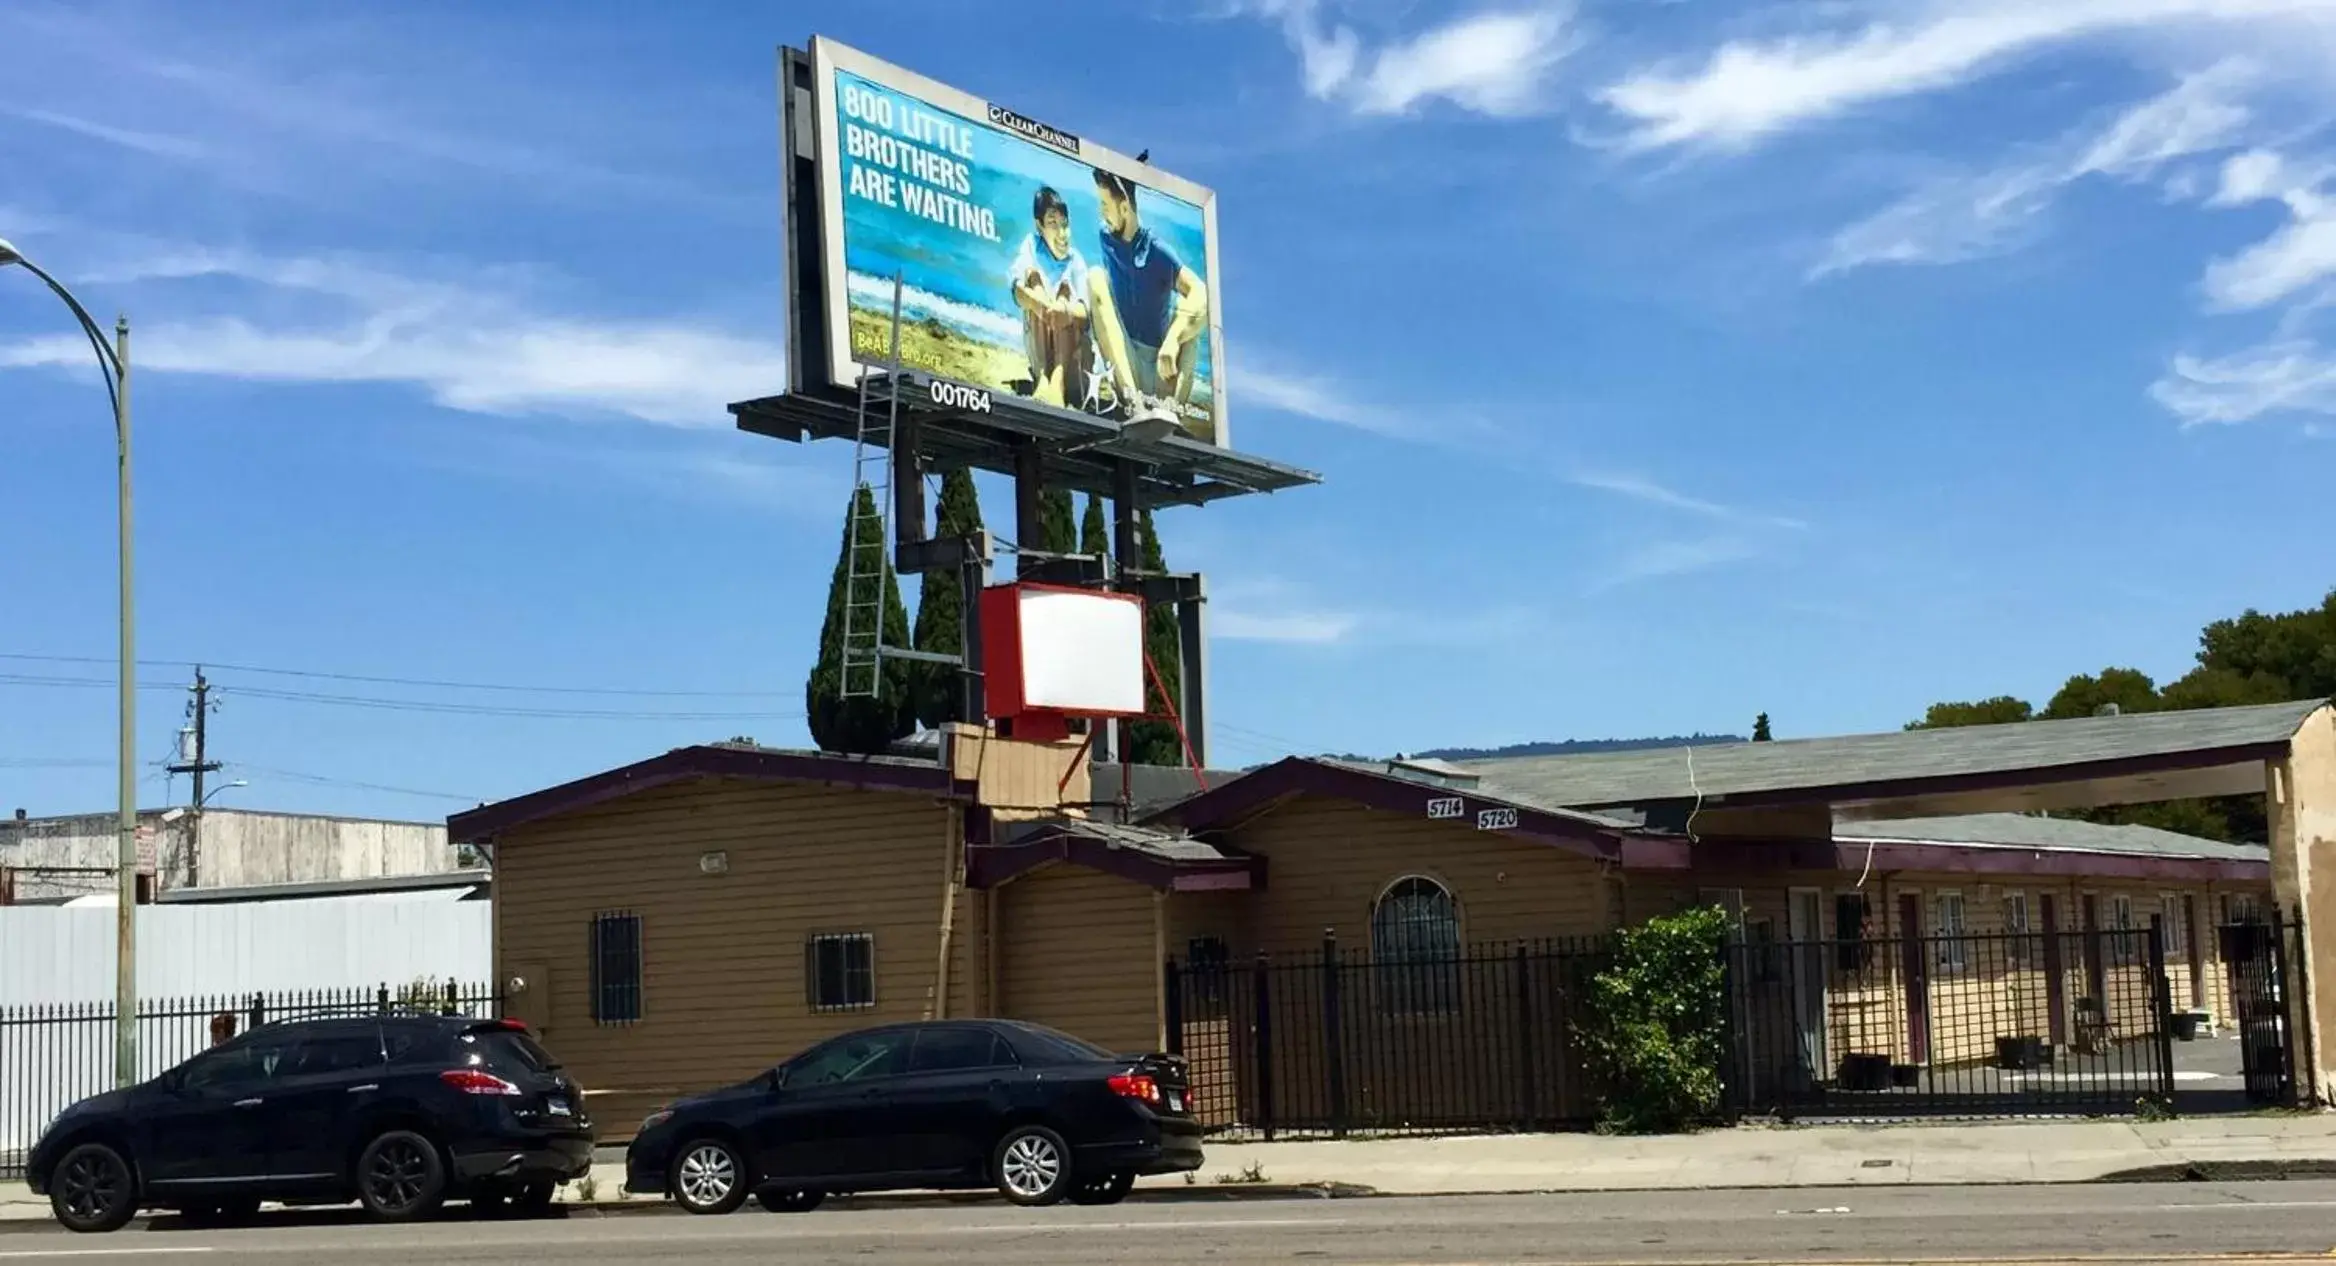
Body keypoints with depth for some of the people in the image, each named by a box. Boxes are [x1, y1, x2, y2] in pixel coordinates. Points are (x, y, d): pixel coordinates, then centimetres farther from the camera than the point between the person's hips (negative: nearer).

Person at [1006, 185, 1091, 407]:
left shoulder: (1076, 260, -1)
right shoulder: (1031, 245, -2)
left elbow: (1084, 313, -15)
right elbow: (1019, 291, -20)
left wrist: (1067, 311, -39)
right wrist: (1043, 306, -41)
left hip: (1074, 347, 0)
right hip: (1038, 344, 0)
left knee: (1064, 290, -21)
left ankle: (1058, 380, -44)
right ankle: (1042, 377, -35)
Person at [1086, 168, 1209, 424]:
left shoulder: (1158, 252, -3)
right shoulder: (1103, 239, 7)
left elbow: (1202, 296, -16)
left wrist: (1172, 340, -31)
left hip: (1160, 374, -1)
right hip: (1126, 371, 1)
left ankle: (1168, 405, -39)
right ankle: (1133, 399, -36)